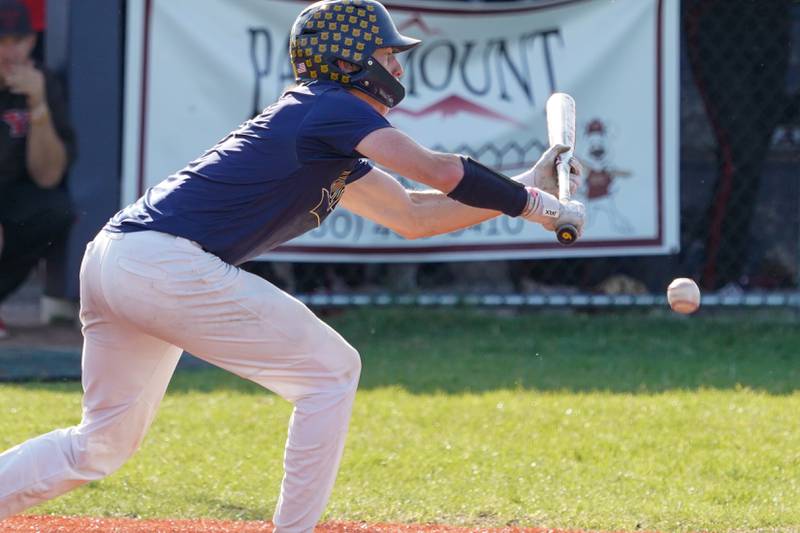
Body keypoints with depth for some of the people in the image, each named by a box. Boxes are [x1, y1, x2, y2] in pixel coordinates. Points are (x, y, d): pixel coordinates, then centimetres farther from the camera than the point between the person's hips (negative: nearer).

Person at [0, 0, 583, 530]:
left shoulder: (337, 157, 25)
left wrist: (522, 187, 25)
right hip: (166, 264, -10)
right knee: (331, 369, 0)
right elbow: (437, 170, -13)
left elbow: (411, 214, 29)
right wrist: (529, 203, -2)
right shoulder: (332, 108, -4)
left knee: (101, 447, 17)